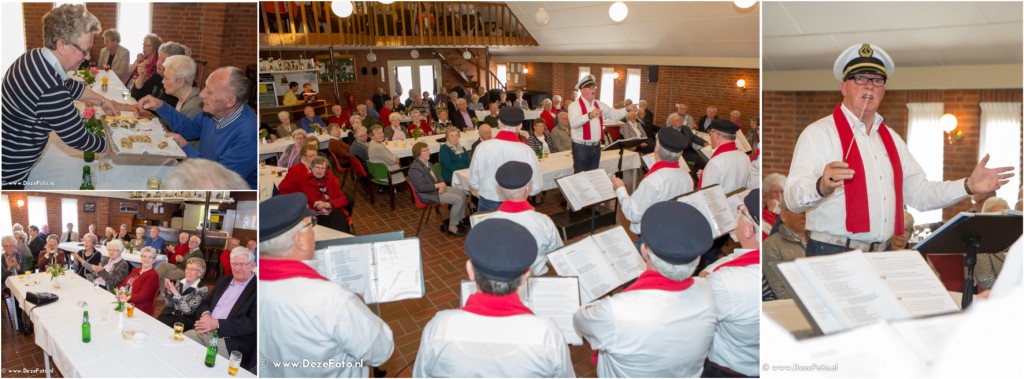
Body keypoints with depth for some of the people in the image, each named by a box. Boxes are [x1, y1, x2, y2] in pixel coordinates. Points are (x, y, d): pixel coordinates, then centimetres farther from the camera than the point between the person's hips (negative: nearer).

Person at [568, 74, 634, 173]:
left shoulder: (600, 105, 10)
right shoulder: (574, 105, -11)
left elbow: (614, 114, 12)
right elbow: (574, 122, -29)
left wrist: (627, 109, -6)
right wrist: (590, 115, -43)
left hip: (596, 147, 6)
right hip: (581, 147, -6)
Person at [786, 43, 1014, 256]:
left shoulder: (890, 139, 18)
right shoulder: (819, 133, -5)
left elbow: (920, 195, 20)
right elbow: (793, 197, -17)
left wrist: (968, 186, 6)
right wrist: (821, 187, -37)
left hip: (882, 257, 6)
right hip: (833, 254, -6)